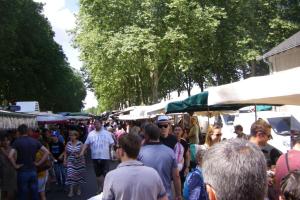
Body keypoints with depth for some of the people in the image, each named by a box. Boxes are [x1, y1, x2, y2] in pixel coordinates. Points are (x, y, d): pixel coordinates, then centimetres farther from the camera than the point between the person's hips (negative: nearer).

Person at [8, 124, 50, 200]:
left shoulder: (17, 141, -8)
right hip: (33, 171, 3)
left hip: (22, 172, -3)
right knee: (35, 194, 12)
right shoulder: (34, 141, 3)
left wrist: (15, 165, -8)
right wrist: (39, 163, 3)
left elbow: (10, 156, -22)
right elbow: (47, 152, 0)